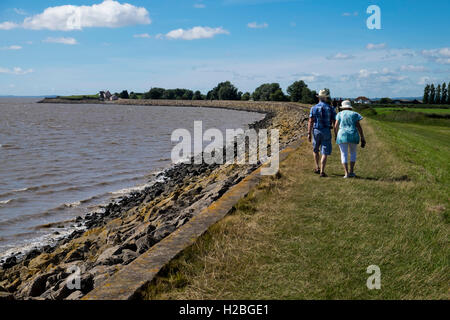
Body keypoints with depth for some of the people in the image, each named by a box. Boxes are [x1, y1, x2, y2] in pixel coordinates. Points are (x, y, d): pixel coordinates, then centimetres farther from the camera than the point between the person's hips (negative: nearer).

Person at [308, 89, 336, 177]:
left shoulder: (314, 108, -2)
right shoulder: (330, 109, -2)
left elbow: (310, 121, -7)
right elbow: (334, 122, -3)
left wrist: (309, 134, -5)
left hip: (316, 131, 1)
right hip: (326, 132, -1)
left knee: (316, 150, 23)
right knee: (324, 153, 0)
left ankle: (317, 168, 23)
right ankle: (322, 172, -7)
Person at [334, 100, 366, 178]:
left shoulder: (340, 114, 6)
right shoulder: (354, 114, 5)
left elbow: (336, 126, 2)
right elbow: (359, 127, -2)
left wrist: (336, 136, 17)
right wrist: (362, 139, 0)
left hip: (342, 136, -1)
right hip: (353, 136, 1)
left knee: (344, 155, 4)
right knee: (353, 153, 18)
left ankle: (346, 173, -8)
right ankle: (351, 172, 13)